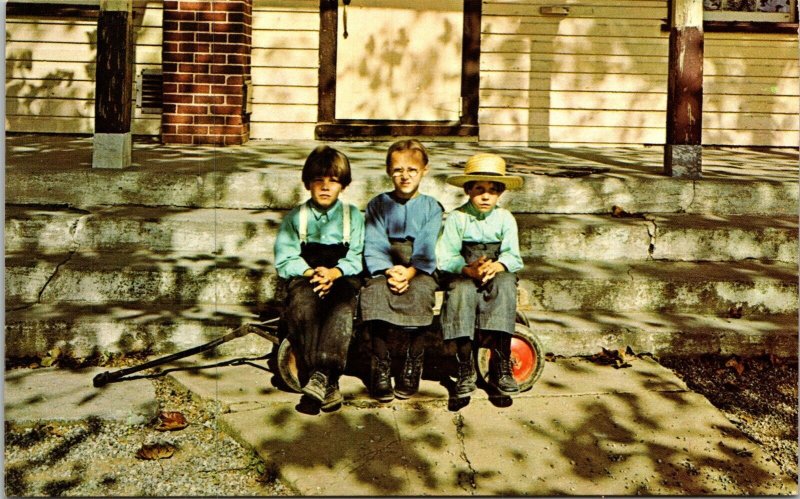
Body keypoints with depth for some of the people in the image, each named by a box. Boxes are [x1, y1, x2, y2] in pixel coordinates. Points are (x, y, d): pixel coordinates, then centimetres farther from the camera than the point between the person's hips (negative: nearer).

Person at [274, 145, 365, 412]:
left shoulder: (353, 216, 14)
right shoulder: (295, 217, 14)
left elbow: (356, 259, 2)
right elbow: (284, 260, 3)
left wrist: (333, 273, -19)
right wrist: (311, 272, -16)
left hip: (343, 278, 0)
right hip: (305, 277, 1)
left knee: (342, 309, -37)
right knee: (303, 306, -35)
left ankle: (321, 375, -47)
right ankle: (329, 382, -41)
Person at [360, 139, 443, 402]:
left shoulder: (431, 207, 11)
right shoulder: (378, 204, 13)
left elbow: (426, 249, -3)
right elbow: (374, 245, -1)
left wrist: (409, 272, -22)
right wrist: (389, 271, -20)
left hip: (418, 270, 0)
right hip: (384, 268, 1)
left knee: (419, 291, -34)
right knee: (375, 291, -33)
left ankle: (413, 365, -19)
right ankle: (380, 365, -24)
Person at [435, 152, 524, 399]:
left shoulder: (505, 218, 7)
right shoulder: (456, 218, 1)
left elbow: (513, 256, -4)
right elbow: (445, 257, -9)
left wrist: (497, 266, -27)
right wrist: (468, 268, -28)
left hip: (497, 274, 2)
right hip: (463, 274, -1)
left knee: (505, 286, -34)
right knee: (461, 290, -36)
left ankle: (501, 368, -28)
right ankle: (466, 369, -28)